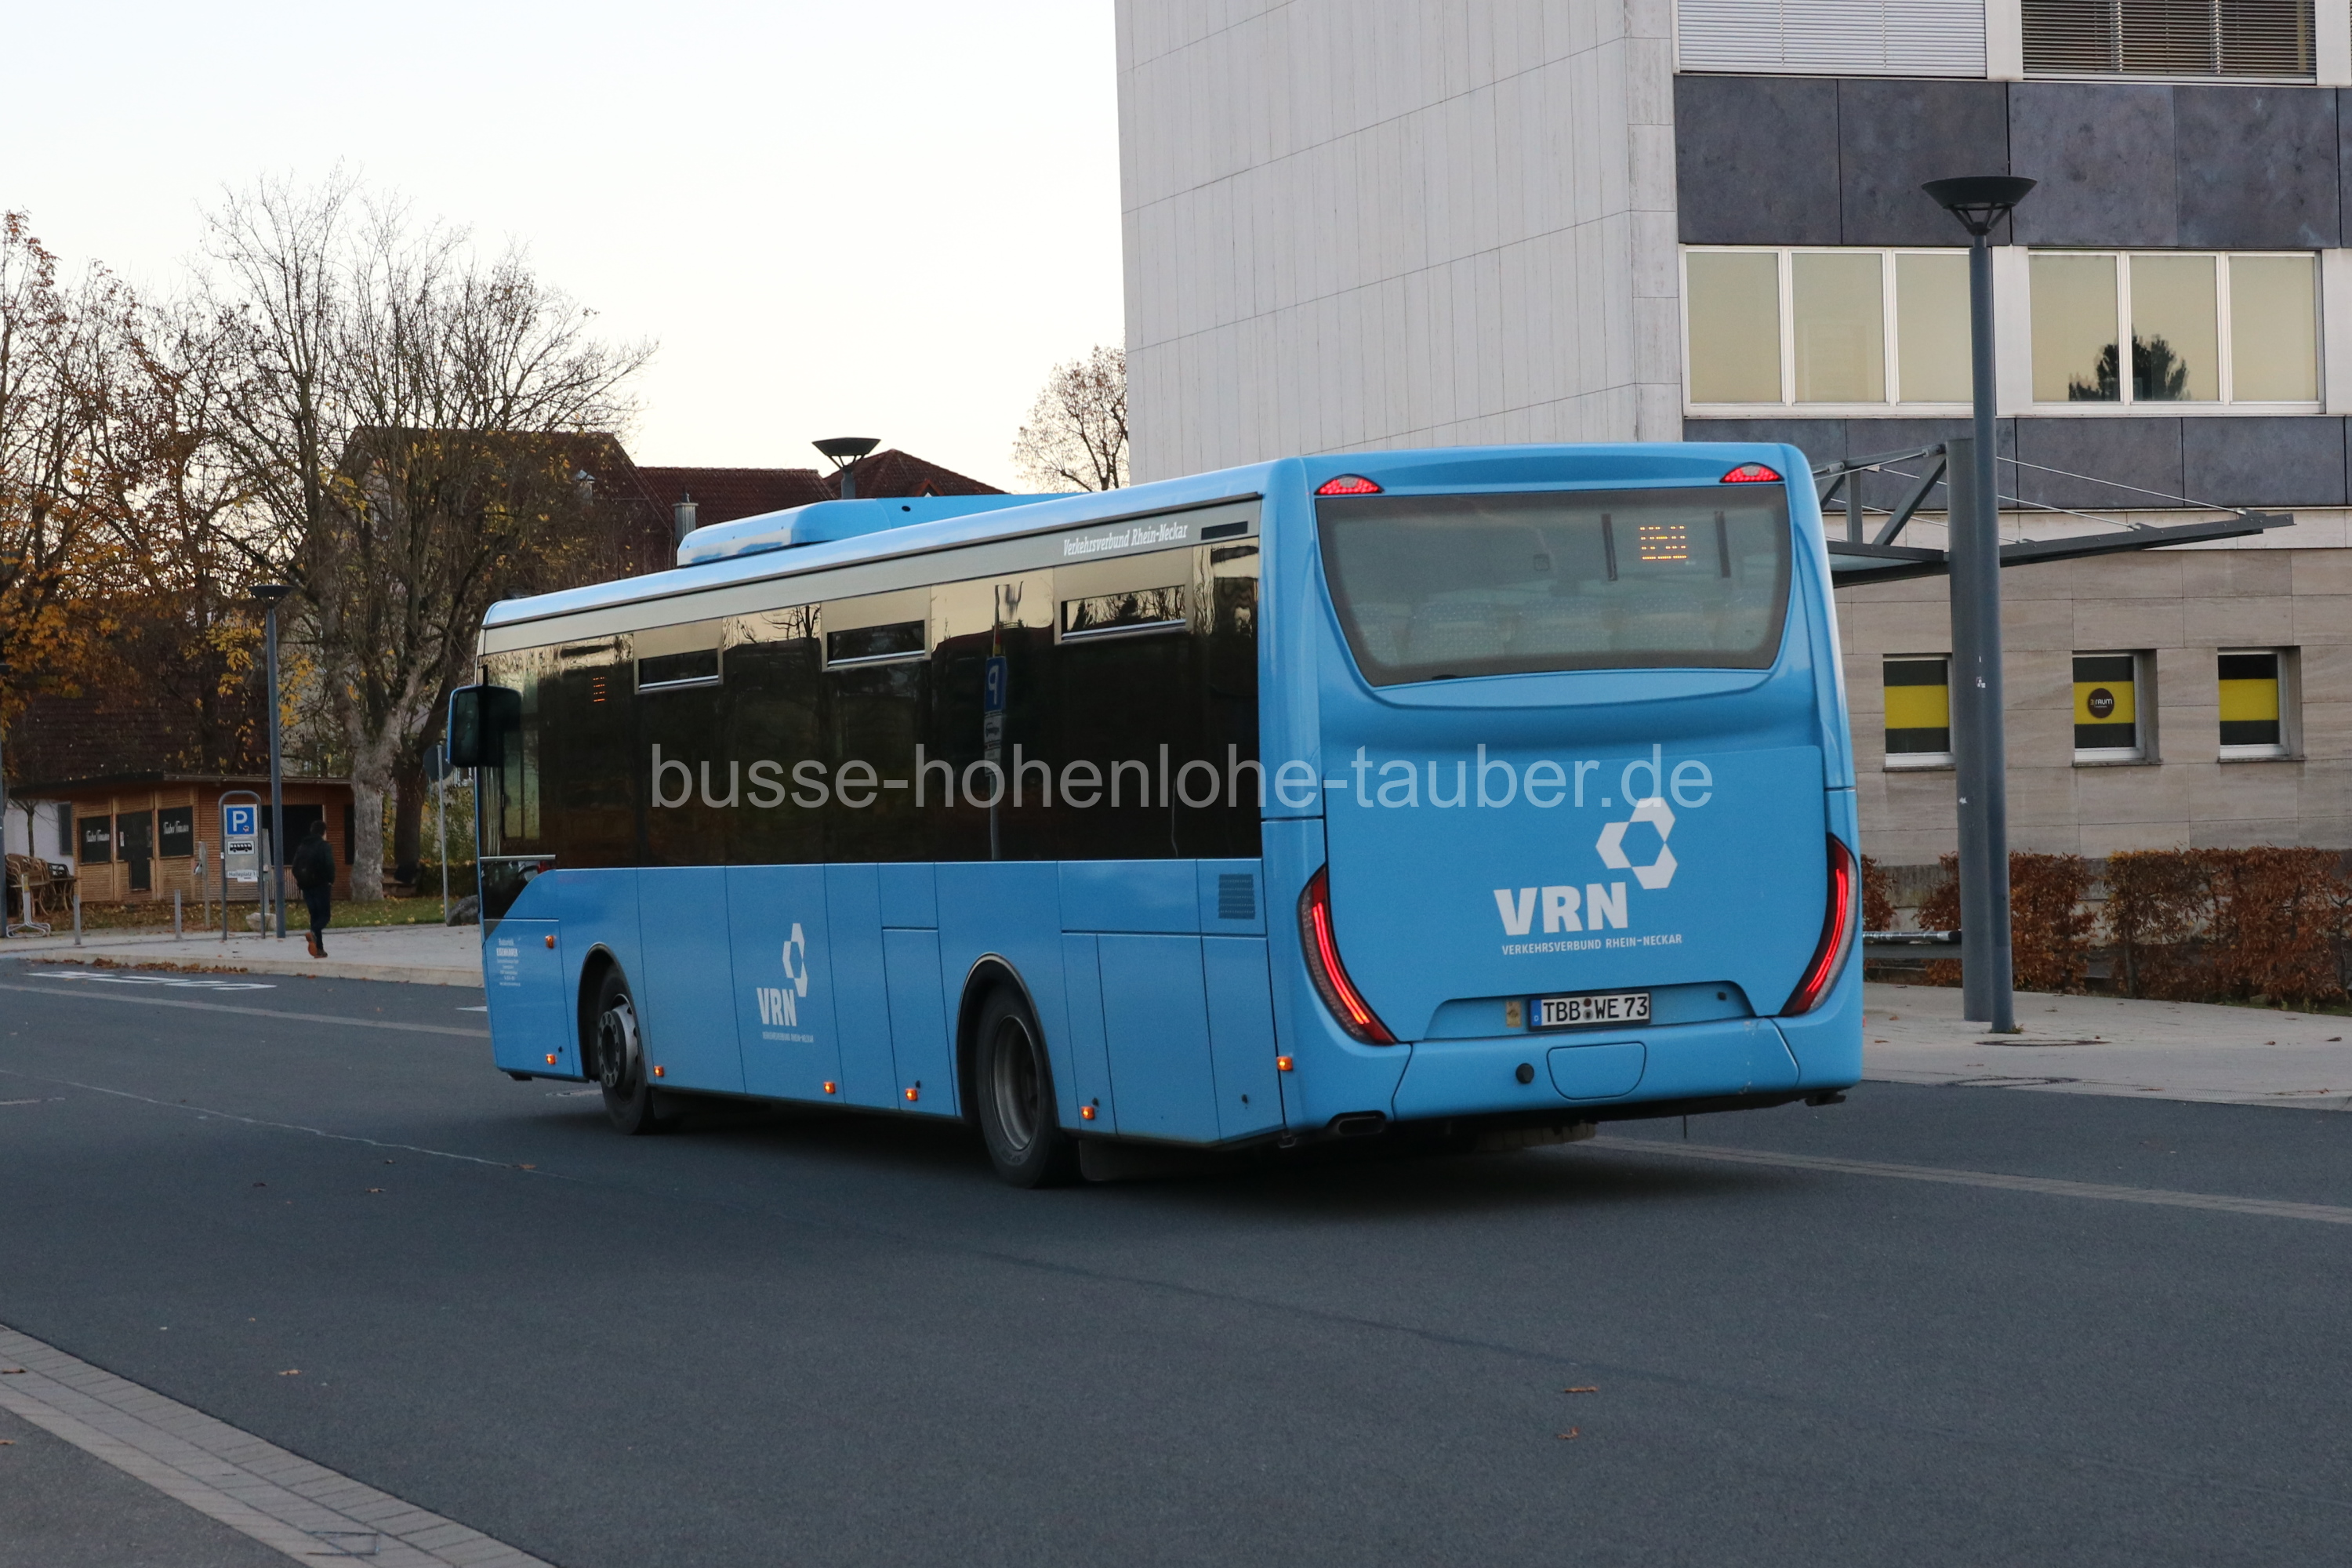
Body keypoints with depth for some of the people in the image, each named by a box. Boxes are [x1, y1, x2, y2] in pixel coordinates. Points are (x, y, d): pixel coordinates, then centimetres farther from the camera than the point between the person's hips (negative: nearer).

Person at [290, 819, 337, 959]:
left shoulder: (302, 848, 12)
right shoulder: (325, 847, -7)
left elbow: (296, 868, 10)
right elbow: (330, 866, -18)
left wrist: (301, 882, 14)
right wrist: (331, 881, -7)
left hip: (307, 886, 6)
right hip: (321, 885, -6)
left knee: (315, 915, 10)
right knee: (324, 914, 0)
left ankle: (319, 949, 7)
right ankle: (314, 932, -32)